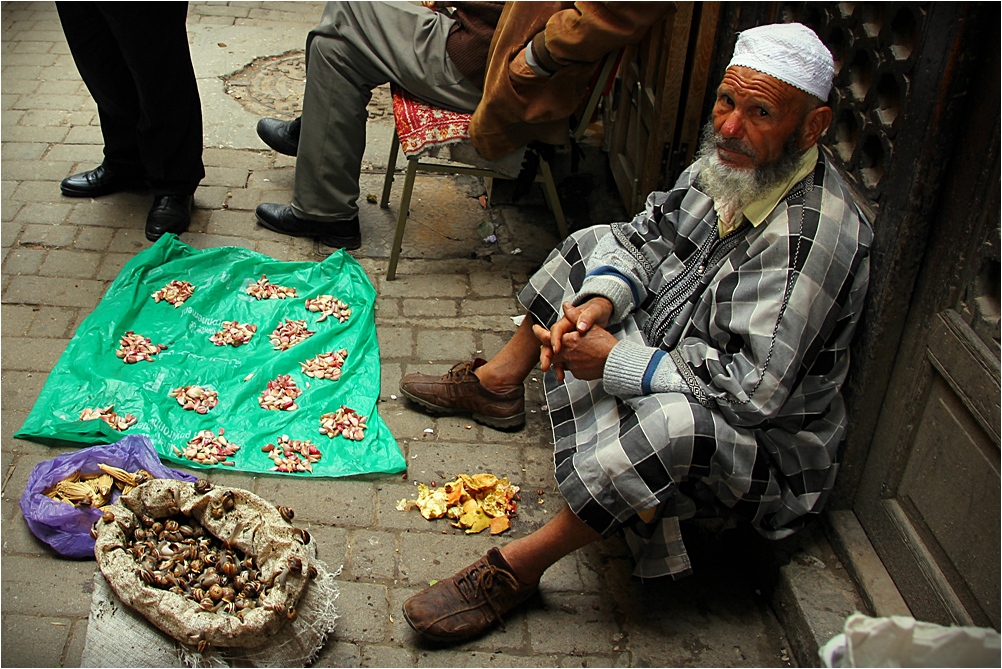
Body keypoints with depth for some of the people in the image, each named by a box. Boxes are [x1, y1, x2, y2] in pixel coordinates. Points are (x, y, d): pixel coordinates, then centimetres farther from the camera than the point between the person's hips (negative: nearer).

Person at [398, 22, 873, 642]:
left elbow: (754, 389, -35)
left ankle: (518, 566, -25)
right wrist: (597, 302, -17)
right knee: (596, 246, 14)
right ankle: (496, 383, 25)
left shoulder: (812, 237, -32)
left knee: (673, 424, -43)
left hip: (770, 446, -9)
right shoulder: (735, 163, -7)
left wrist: (617, 360, -30)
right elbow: (645, 237, 3)